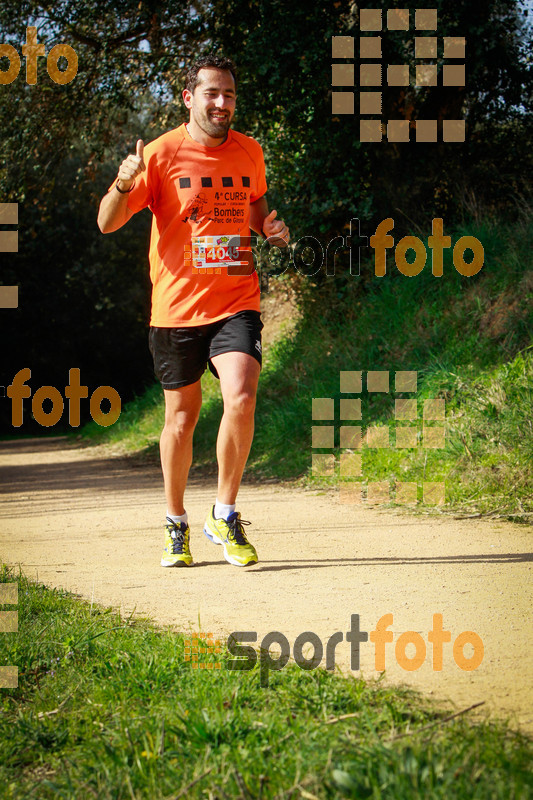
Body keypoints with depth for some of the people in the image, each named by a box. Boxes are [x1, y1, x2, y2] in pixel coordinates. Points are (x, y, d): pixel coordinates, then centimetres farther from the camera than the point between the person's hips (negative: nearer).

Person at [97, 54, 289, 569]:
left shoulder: (249, 153, 6)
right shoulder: (161, 154, -5)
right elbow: (108, 223, -8)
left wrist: (270, 228, 3)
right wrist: (124, 184, -29)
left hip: (236, 303, 2)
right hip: (176, 307, -1)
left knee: (241, 400, -19)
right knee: (181, 416, 8)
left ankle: (224, 515, -3)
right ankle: (176, 524, 27)